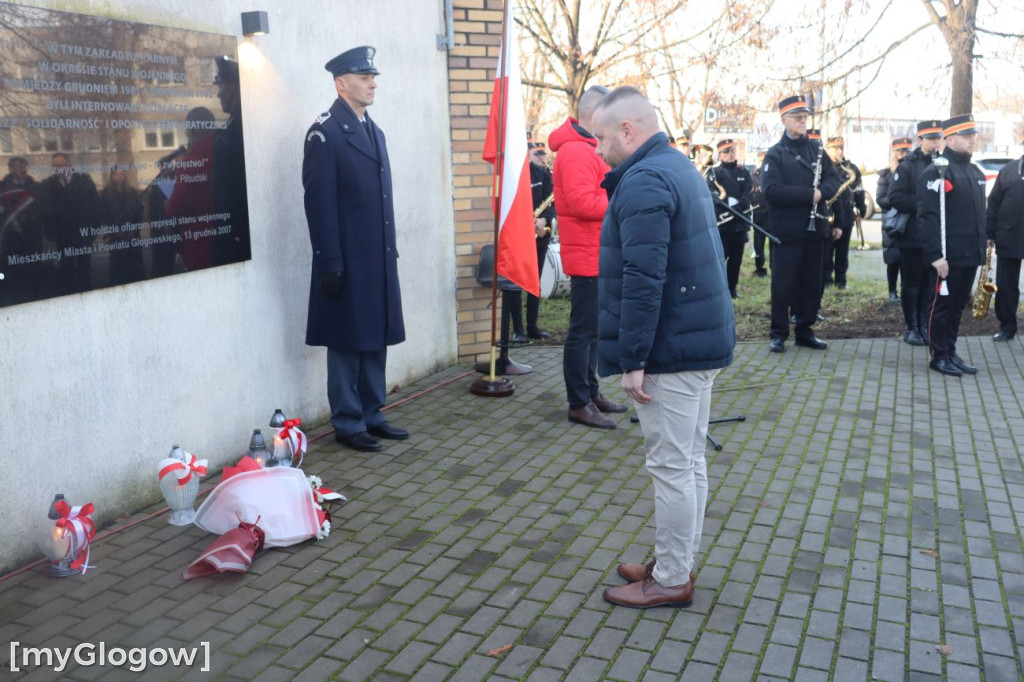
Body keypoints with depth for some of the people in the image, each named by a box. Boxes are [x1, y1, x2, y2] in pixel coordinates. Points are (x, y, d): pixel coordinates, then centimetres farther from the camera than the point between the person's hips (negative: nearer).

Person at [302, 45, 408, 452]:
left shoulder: (374, 131, 15)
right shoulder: (325, 132, -9)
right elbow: (319, 202, -14)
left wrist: (390, 251, 14)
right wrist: (331, 264, -17)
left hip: (379, 258, 8)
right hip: (348, 262, -8)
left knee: (376, 340, 13)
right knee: (347, 344, 2)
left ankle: (371, 415, 25)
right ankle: (348, 425, 13)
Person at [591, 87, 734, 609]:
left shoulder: (644, 181, -17)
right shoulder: (680, 167, 16)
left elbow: (643, 279, -23)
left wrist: (632, 360, -21)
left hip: (671, 349, -10)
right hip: (703, 340, 10)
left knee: (672, 466, -1)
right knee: (689, 460, 16)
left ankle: (671, 580, 11)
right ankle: (676, 562, 29)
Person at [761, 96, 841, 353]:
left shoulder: (816, 149, 12)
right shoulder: (775, 154, -4)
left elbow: (834, 180, 6)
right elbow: (771, 190, -17)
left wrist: (821, 191, -16)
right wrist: (809, 194, -19)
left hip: (815, 228, 5)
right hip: (787, 230, -5)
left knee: (812, 283, 9)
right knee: (783, 283, 0)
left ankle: (805, 331, 19)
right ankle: (778, 333, 10)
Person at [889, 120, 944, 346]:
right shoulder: (907, 165, -3)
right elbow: (894, 197, -13)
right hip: (912, 236, -4)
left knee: (930, 283, 8)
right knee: (912, 282, 3)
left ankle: (925, 326, 17)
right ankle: (912, 328, 11)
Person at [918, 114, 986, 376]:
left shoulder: (976, 173, 16)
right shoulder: (936, 172, -11)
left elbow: (981, 214, 22)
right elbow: (927, 217, -17)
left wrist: (982, 249, 17)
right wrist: (936, 255, -21)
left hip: (971, 255, 8)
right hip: (949, 256, -8)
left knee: (958, 305, 13)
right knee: (943, 305, 2)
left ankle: (951, 353, 22)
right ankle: (939, 356, 11)